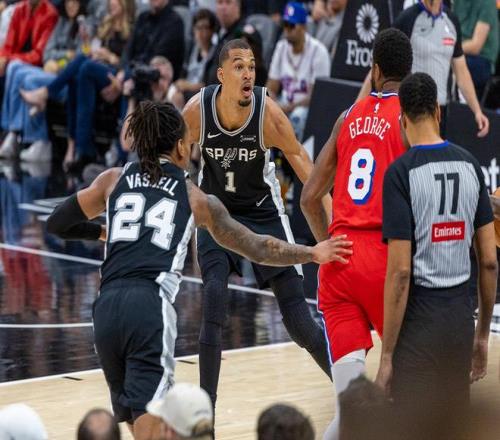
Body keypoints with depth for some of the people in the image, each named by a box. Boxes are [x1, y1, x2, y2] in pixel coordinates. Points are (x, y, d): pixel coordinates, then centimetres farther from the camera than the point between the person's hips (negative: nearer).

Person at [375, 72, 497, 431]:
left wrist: (386, 355, -11)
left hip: (421, 319, -5)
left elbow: (400, 272, -15)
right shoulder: (470, 166, 5)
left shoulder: (401, 172, -11)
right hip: (461, 318, 5)